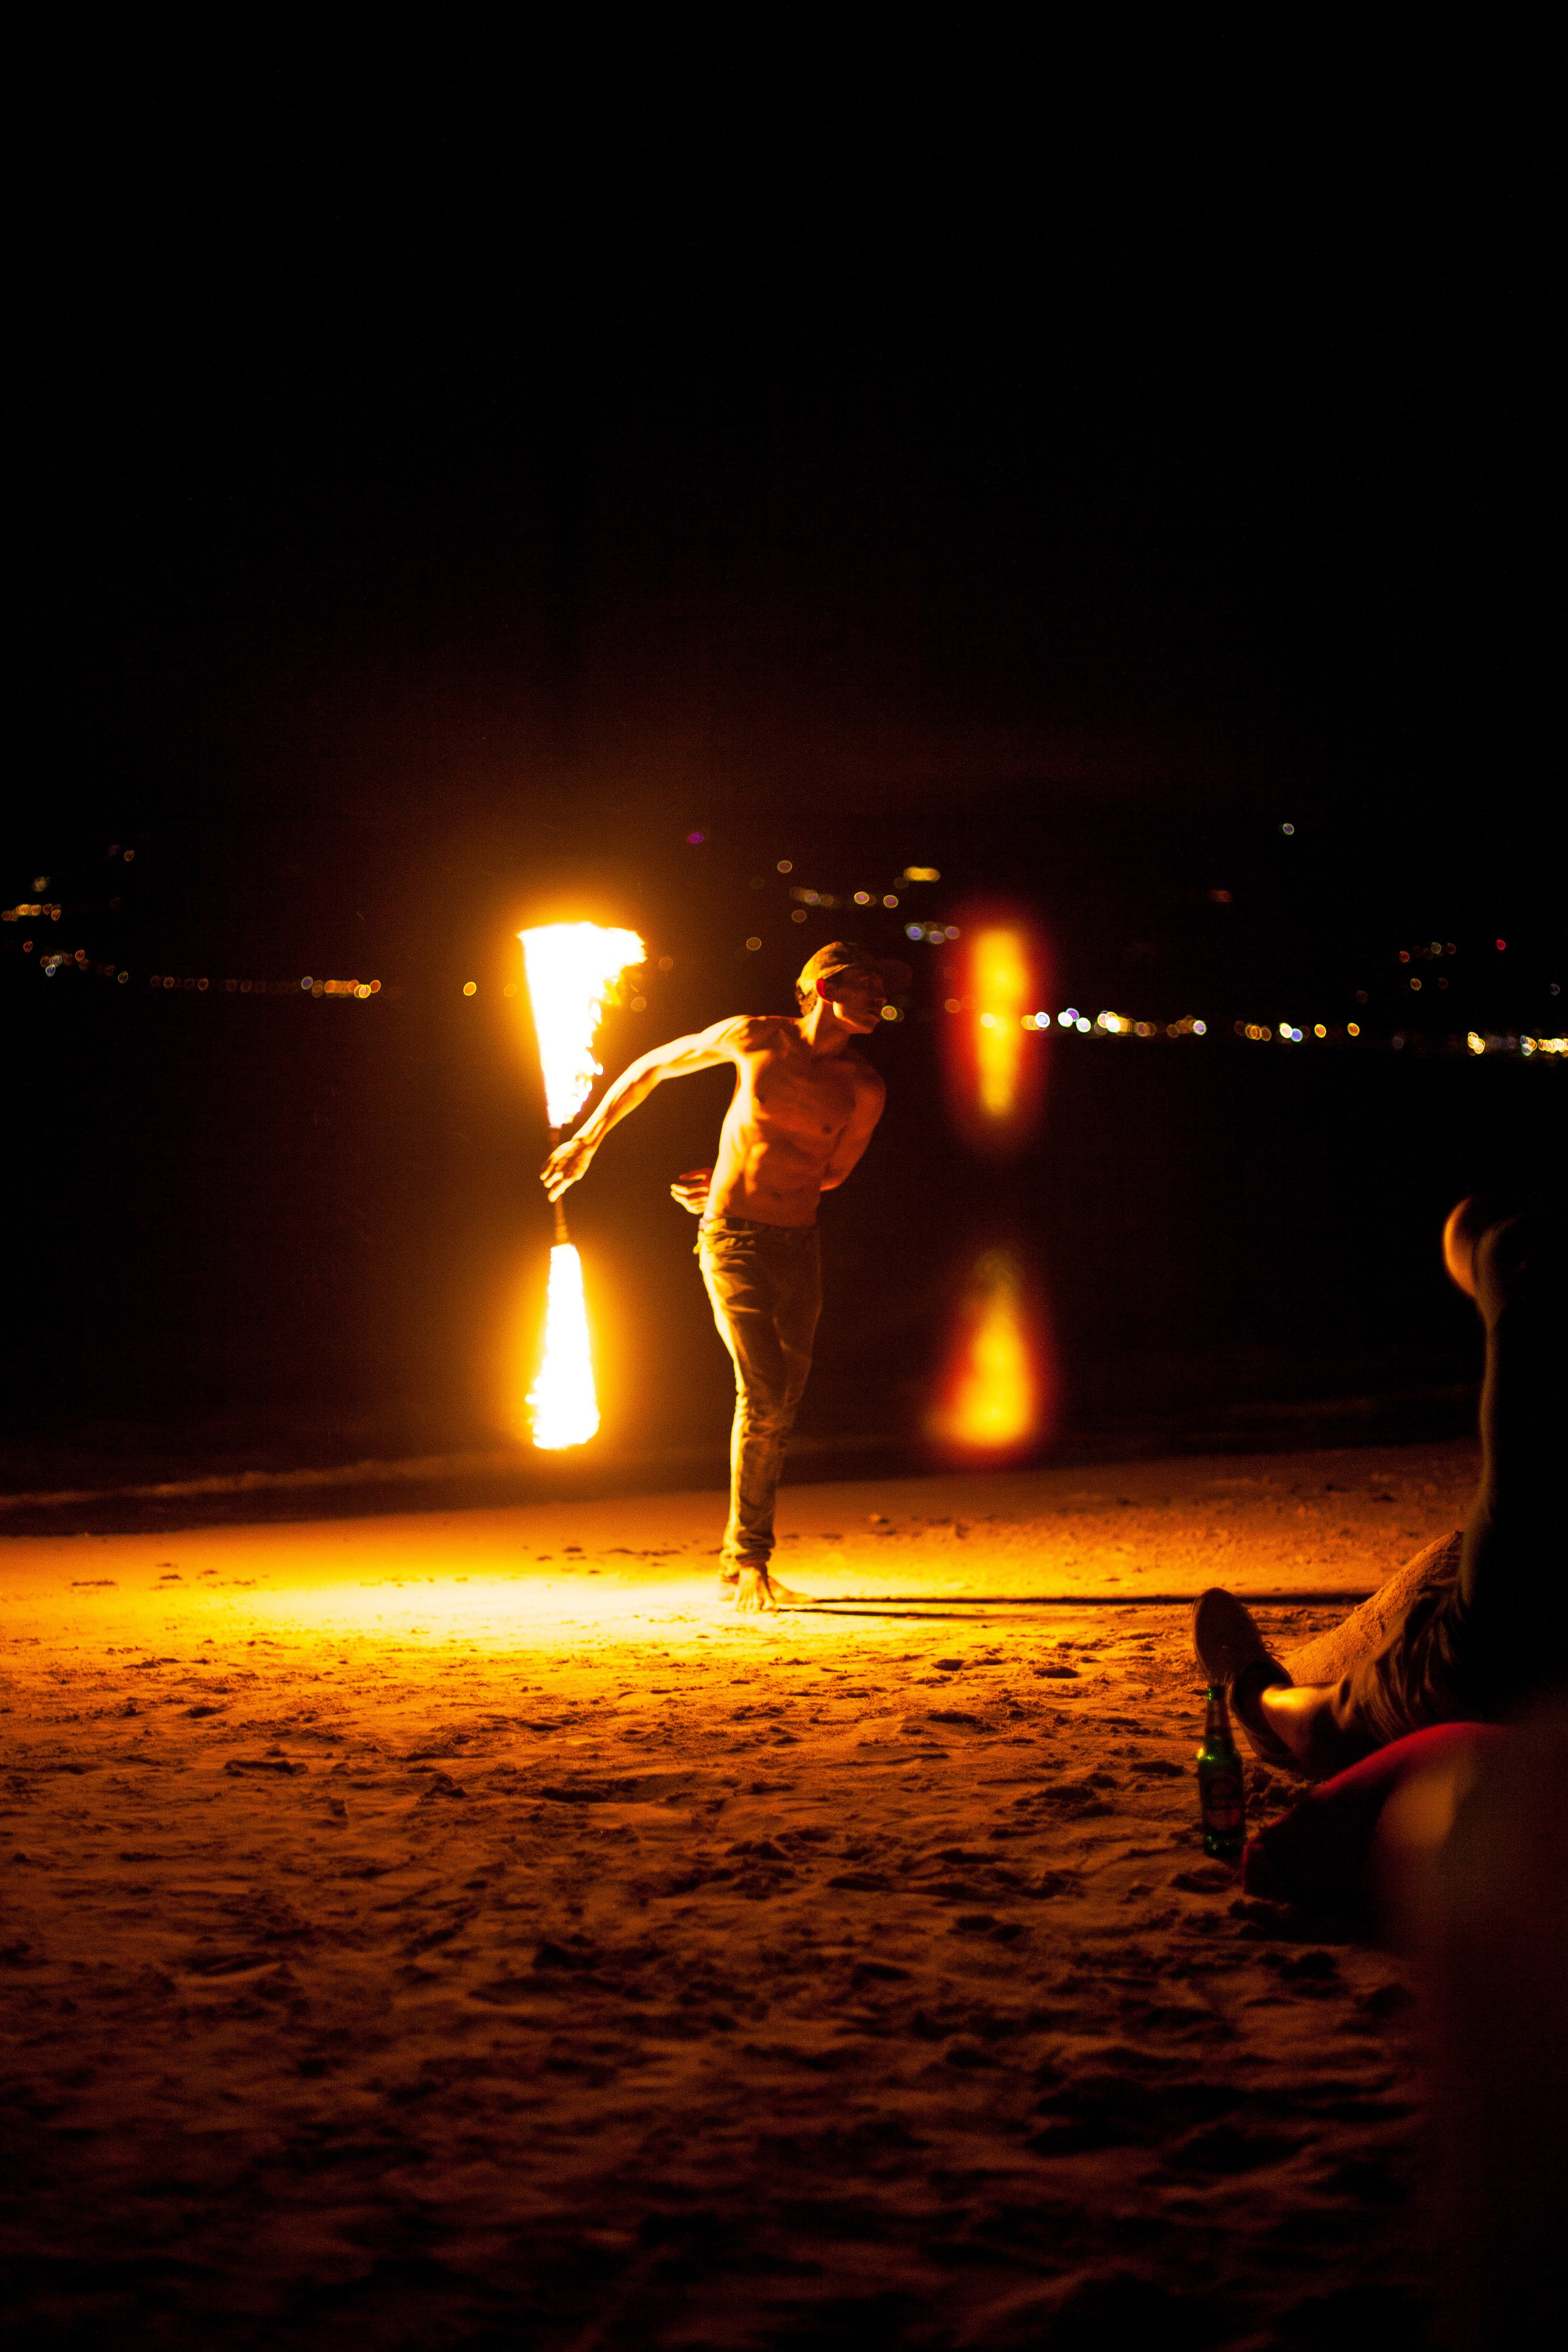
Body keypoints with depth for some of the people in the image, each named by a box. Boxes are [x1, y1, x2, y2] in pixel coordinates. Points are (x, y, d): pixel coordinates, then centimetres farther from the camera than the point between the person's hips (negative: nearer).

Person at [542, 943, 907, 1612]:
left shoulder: (864, 1089, 2)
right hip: (734, 1239, -4)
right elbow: (652, 1066, 9)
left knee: (781, 1408, 4)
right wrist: (586, 1140, 14)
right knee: (763, 1392, -16)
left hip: (799, 1246, 4)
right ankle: (750, 1559, -6)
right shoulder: (757, 1038, -4)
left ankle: (741, 1564, 17)